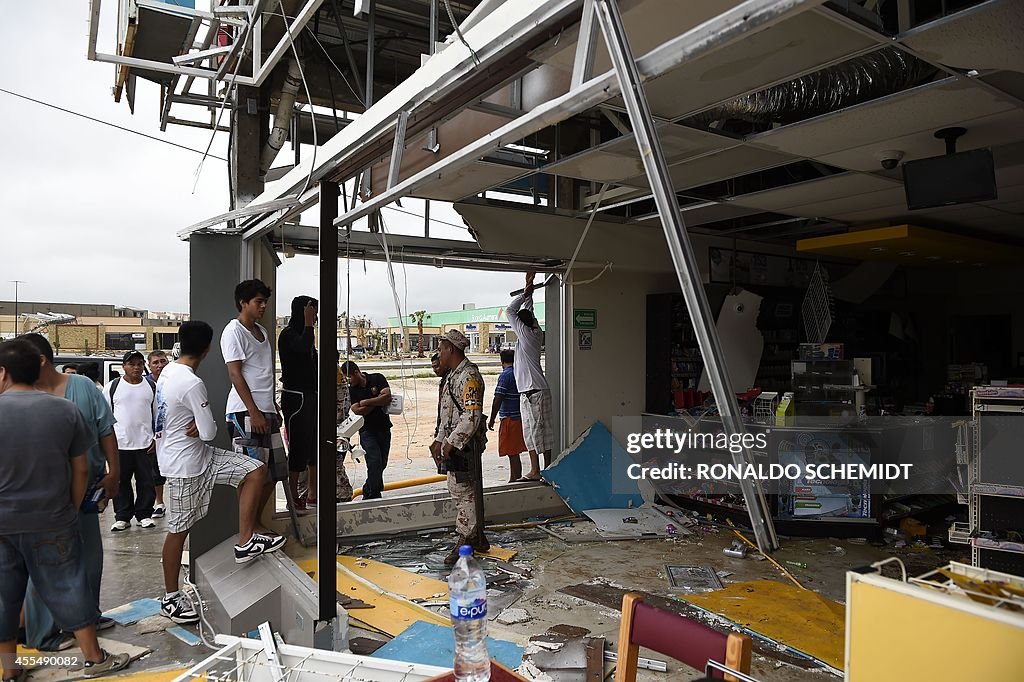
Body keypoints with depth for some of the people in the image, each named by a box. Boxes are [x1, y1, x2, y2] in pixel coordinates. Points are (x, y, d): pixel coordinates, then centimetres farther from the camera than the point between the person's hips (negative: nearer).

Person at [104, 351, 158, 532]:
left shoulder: (152, 386, 5)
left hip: (145, 443, 1)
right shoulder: (112, 387, 2)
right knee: (121, 482, 6)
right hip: (119, 444, -1)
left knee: (146, 481, 6)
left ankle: (144, 515, 18)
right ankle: (122, 517, 16)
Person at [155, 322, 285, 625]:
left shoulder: (169, 371, 2)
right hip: (184, 464, -9)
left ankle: (246, 541, 7)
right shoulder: (193, 384, -26)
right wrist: (203, 427, 0)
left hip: (196, 454, 9)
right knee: (179, 530, 6)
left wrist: (197, 426, -7)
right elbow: (210, 432, -23)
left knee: (256, 471, 4)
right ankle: (170, 598, 23)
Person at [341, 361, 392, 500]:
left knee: (382, 463, 6)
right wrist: (377, 401, -10)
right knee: (375, 461, -15)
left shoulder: (377, 379, 0)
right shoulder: (350, 390, 0)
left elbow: (387, 397, -13)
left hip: (384, 427, 2)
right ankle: (372, 495, -4)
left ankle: (369, 493, 24)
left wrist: (366, 402, -11)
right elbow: (357, 411, -12)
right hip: (366, 430, -2)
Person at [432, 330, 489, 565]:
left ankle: (465, 542, 4)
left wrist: (452, 442, -22)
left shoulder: (469, 376, -16)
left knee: (464, 492, -5)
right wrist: (439, 440, 20)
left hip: (465, 443, -11)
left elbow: (472, 416, -23)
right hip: (452, 442, 11)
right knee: (458, 490, 15)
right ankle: (478, 539, 26)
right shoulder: (452, 375, 17)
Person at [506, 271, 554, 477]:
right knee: (545, 429, 10)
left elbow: (510, 310, -5)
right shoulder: (537, 333, 11)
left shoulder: (525, 333, -9)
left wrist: (526, 292, 1)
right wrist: (529, 292, 23)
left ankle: (535, 471, -3)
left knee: (532, 430, -5)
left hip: (531, 391, -8)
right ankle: (548, 468, 16)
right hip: (542, 389, 8)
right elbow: (529, 311, 23)